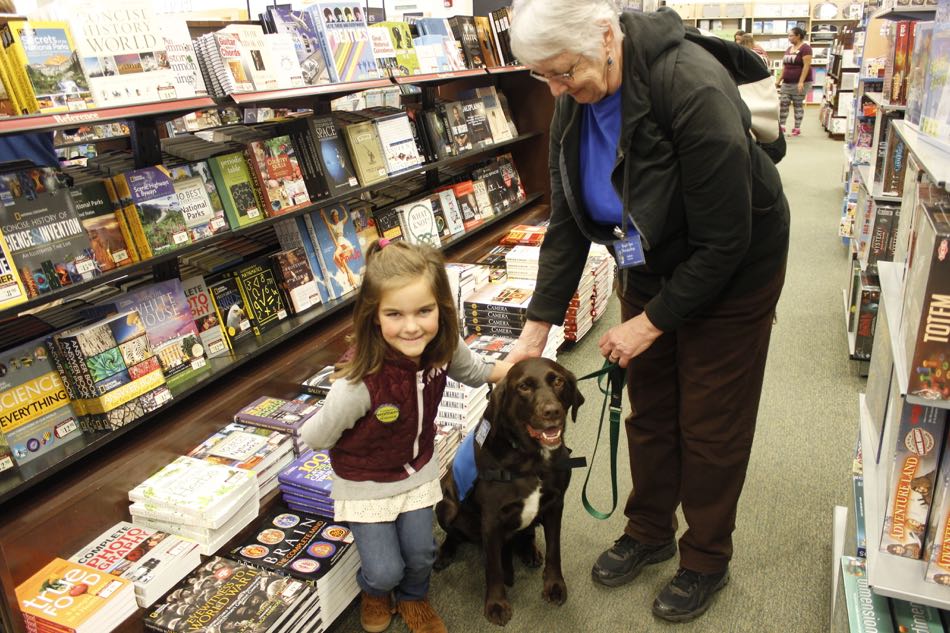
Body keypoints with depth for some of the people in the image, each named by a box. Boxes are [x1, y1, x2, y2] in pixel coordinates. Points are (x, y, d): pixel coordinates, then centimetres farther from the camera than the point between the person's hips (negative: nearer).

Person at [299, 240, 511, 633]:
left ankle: (413, 597, 50)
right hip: (365, 482, -4)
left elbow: (471, 369, 3)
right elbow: (315, 438, -21)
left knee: (420, 554, 12)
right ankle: (374, 591, 44)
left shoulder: (444, 348, -23)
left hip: (418, 468, 4)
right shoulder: (359, 384, -40)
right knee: (385, 570, 3)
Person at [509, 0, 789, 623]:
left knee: (709, 426, 7)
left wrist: (652, 321, -20)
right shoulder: (576, 101, -12)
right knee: (648, 409, 16)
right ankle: (648, 531, 39)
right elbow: (568, 221, -7)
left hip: (731, 273, -6)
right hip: (649, 267, 6)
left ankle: (706, 561, 31)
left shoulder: (694, 92, -32)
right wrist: (537, 327, -10)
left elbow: (725, 241, -27)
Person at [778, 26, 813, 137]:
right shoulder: (789, 48, 13)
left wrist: (801, 81, -23)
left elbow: (806, 65, -16)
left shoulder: (805, 48, -10)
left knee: (798, 105, -1)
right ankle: (781, 126, 7)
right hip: (786, 83, 7)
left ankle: (797, 128, 5)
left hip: (799, 83, -7)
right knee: (783, 104, 1)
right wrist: (779, 79, 13)